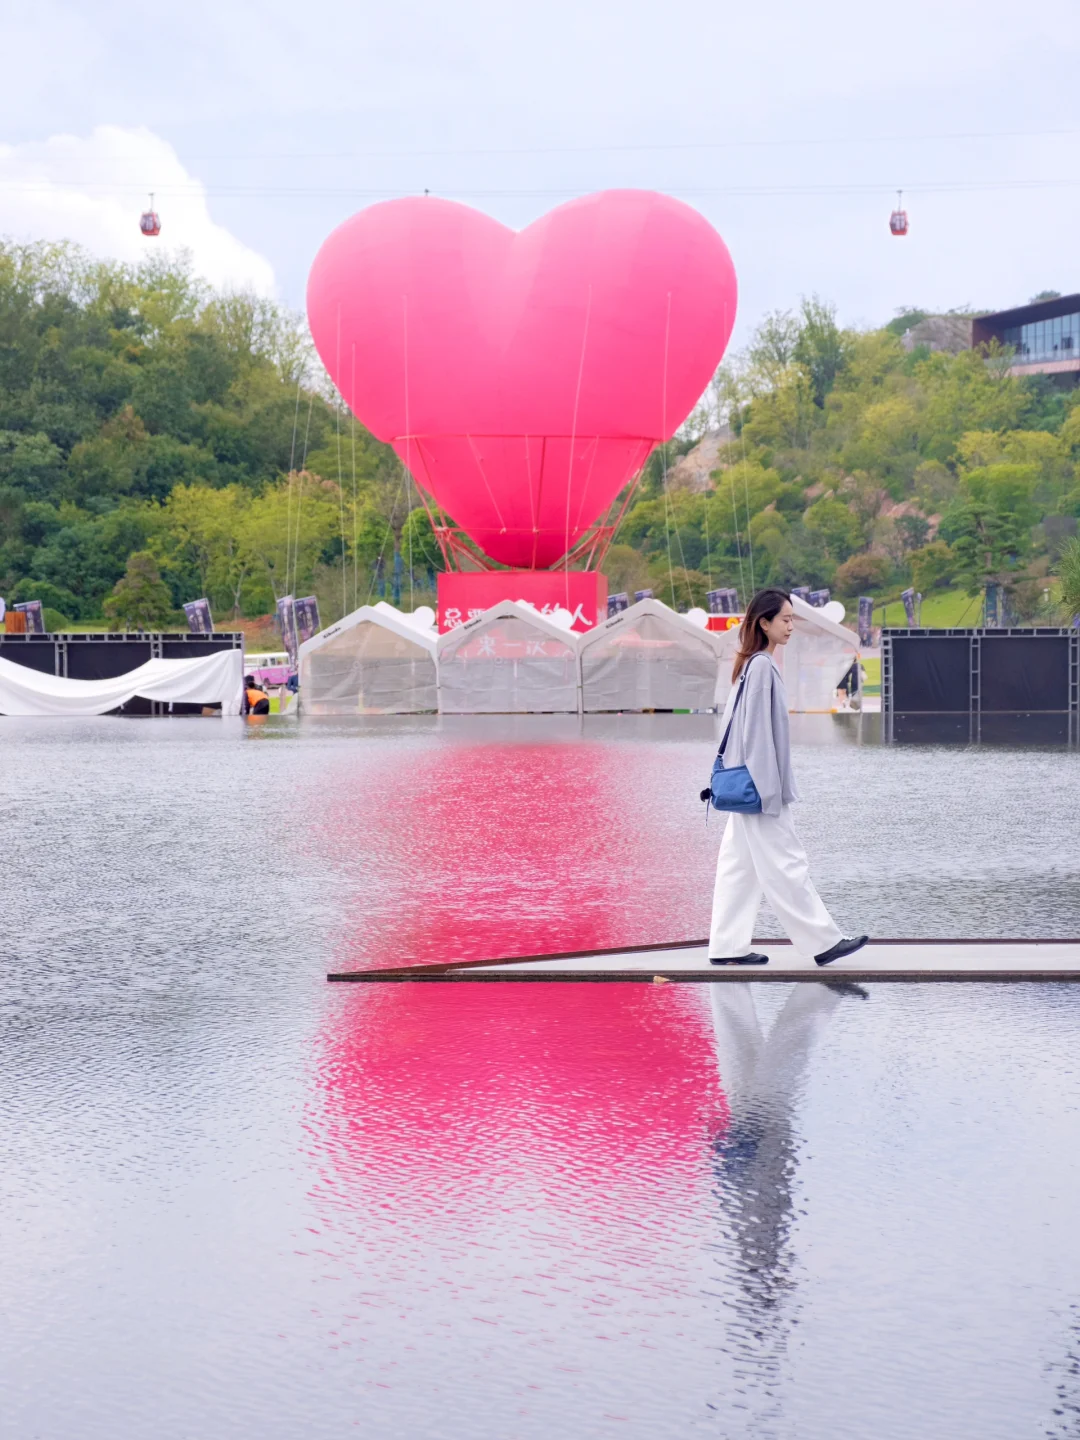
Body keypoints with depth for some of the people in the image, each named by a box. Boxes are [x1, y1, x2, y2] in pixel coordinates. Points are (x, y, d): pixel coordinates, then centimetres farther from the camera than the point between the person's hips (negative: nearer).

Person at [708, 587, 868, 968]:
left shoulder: (754, 665, 13)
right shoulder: (762, 668, -17)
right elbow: (758, 731, -19)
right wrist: (768, 791, -18)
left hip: (748, 785, 10)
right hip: (761, 783, -10)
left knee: (740, 864, 9)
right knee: (786, 864, -3)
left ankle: (728, 946, 11)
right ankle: (823, 941, 2)